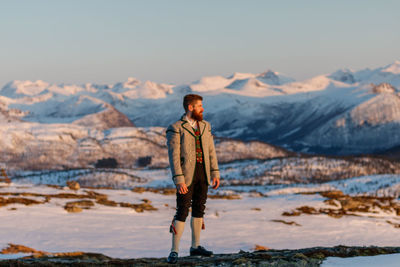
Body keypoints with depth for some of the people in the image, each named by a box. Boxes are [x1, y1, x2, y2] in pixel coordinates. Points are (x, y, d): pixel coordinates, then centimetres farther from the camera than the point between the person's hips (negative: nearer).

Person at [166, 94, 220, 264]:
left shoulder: (205, 126, 10)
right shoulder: (175, 129, -9)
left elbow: (211, 152, 12)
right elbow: (174, 157, -14)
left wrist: (215, 173, 5)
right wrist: (179, 180, -20)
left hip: (203, 174, 6)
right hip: (186, 174, -6)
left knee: (199, 210, 11)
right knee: (182, 212, -8)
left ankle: (195, 247, 22)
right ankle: (174, 251, -3)